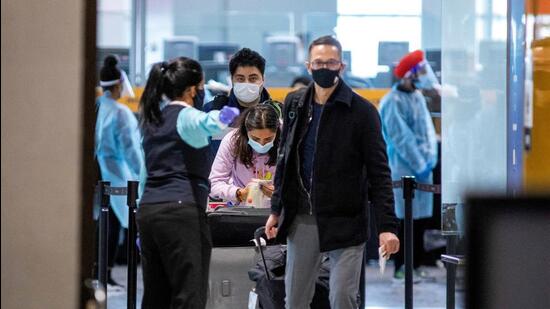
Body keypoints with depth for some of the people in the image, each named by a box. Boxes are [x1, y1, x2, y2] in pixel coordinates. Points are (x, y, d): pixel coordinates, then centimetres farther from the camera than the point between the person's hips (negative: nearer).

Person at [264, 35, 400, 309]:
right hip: (301, 219, 4)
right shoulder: (294, 104, 8)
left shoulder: (361, 111, -7)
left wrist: (386, 226, -15)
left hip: (344, 222, -4)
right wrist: (276, 209, 15)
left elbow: (379, 173, -8)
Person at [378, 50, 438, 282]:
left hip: (422, 168, 8)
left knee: (420, 218, 10)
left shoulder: (417, 97, 13)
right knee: (405, 219, -5)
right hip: (405, 169, -8)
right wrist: (419, 166, -14)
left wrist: (430, 159, 7)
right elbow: (402, 139, -15)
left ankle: (415, 265, 17)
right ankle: (401, 267, 1)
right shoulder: (394, 102, -13)